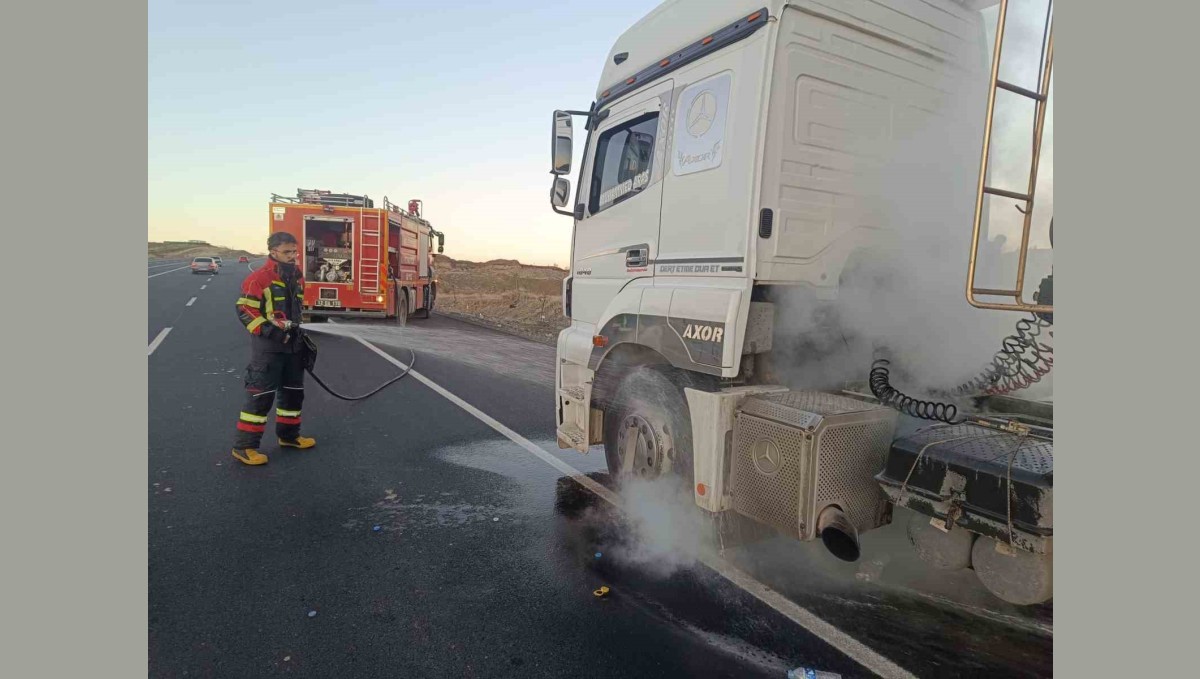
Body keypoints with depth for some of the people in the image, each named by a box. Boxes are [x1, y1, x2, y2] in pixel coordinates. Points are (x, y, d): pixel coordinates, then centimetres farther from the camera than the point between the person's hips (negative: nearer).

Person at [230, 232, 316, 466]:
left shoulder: (297, 277, 10)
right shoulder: (259, 278, -14)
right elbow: (244, 310, -15)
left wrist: (301, 334, 21)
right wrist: (267, 330, -23)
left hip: (292, 344, 8)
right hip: (268, 345, -8)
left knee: (293, 391, 15)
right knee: (261, 394, -6)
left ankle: (288, 435, 31)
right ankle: (244, 445, 2)